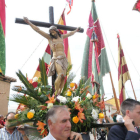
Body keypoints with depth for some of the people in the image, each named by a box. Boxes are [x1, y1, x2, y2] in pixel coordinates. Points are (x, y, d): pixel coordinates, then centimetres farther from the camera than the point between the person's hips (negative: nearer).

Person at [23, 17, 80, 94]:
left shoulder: (61, 37, 15)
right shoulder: (49, 37, 3)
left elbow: (70, 34, 35)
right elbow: (38, 30, -1)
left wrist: (76, 30, 51)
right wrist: (29, 22, -6)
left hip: (64, 59, 5)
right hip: (56, 59, -5)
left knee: (63, 77, -6)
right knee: (60, 75, -24)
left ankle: (59, 93, -4)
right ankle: (55, 92, -16)